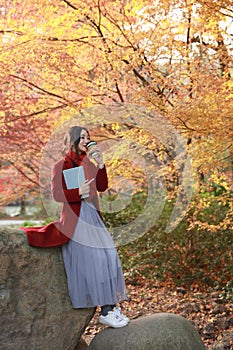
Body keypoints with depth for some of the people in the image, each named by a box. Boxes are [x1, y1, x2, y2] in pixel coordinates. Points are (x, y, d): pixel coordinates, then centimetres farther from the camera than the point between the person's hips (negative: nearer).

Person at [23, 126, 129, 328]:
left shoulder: (88, 162, 16)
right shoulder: (60, 166, -1)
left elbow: (102, 187, 9)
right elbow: (56, 194, -7)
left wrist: (100, 164, -2)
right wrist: (79, 192, -21)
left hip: (93, 216, 7)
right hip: (75, 217, -7)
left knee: (108, 255, -1)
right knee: (93, 260, -13)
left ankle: (111, 305, 6)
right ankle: (105, 311, -10)